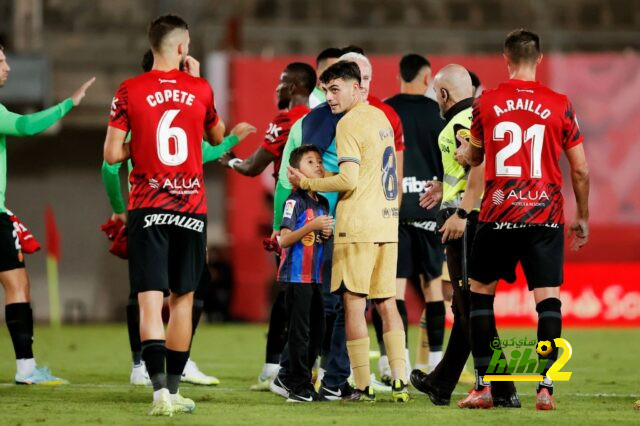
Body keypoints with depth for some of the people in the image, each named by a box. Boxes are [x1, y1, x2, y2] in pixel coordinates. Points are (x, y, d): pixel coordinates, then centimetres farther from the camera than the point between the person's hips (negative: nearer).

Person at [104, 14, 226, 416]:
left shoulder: (130, 92, -4)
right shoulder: (200, 89, 1)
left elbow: (112, 155, -6)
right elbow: (217, 136, 21)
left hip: (147, 208, -2)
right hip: (192, 208, 2)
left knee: (150, 301, -6)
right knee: (183, 299, 13)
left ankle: (161, 389, -21)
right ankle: (174, 389, 18)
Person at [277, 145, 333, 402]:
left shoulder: (323, 203, 13)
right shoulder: (295, 201, -11)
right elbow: (284, 240, -18)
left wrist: (328, 233, 3)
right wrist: (312, 226, -26)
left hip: (316, 277, 8)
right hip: (296, 276, -8)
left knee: (316, 332, 9)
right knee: (299, 332, -6)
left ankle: (297, 382, 19)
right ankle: (300, 387, -3)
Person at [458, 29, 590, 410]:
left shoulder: (486, 104, 2)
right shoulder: (560, 106, 0)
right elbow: (581, 170, 3)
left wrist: (464, 151, 43)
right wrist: (582, 218, 15)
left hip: (497, 215, 0)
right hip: (545, 216, 0)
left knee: (481, 293, 12)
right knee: (548, 297, 1)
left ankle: (483, 387, 8)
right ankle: (546, 388, -8)